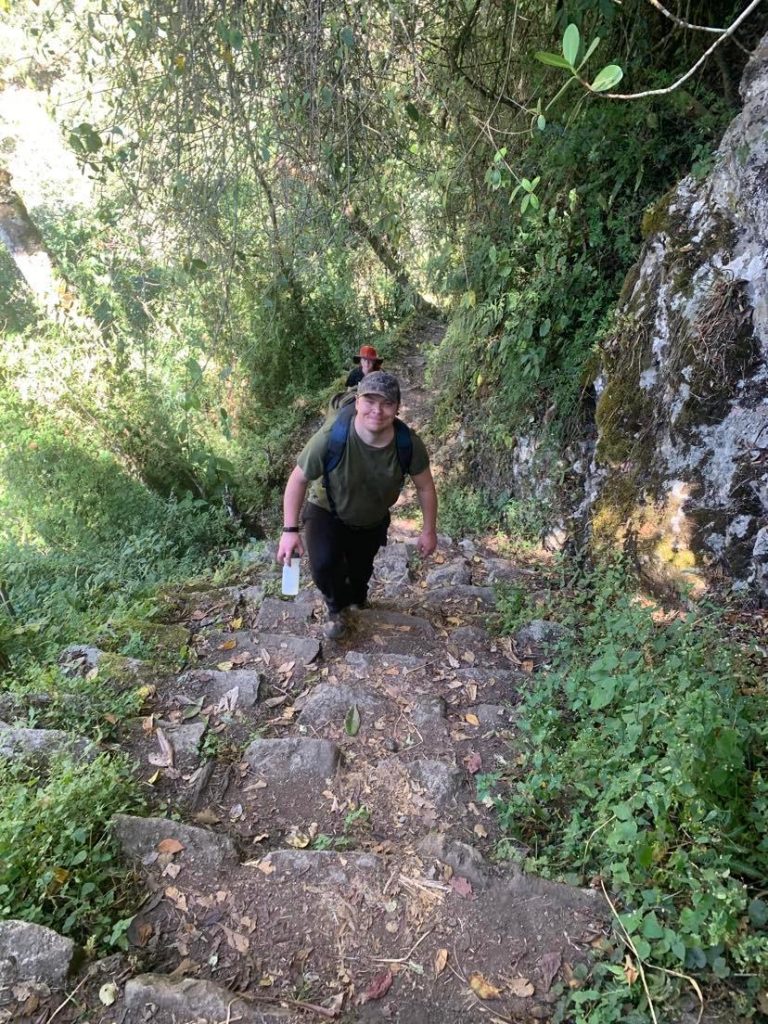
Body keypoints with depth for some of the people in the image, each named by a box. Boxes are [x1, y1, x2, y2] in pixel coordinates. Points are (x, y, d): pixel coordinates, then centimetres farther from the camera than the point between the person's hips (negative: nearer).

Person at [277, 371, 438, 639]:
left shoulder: (409, 443, -29)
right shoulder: (330, 438, -37)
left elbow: (425, 487, -11)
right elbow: (298, 480, -23)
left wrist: (428, 530, -5)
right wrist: (290, 531, -26)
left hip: (373, 520, 3)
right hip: (328, 513, -3)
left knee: (361, 570, 23)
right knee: (324, 564, -27)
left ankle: (356, 599, 61)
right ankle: (337, 607, 7)